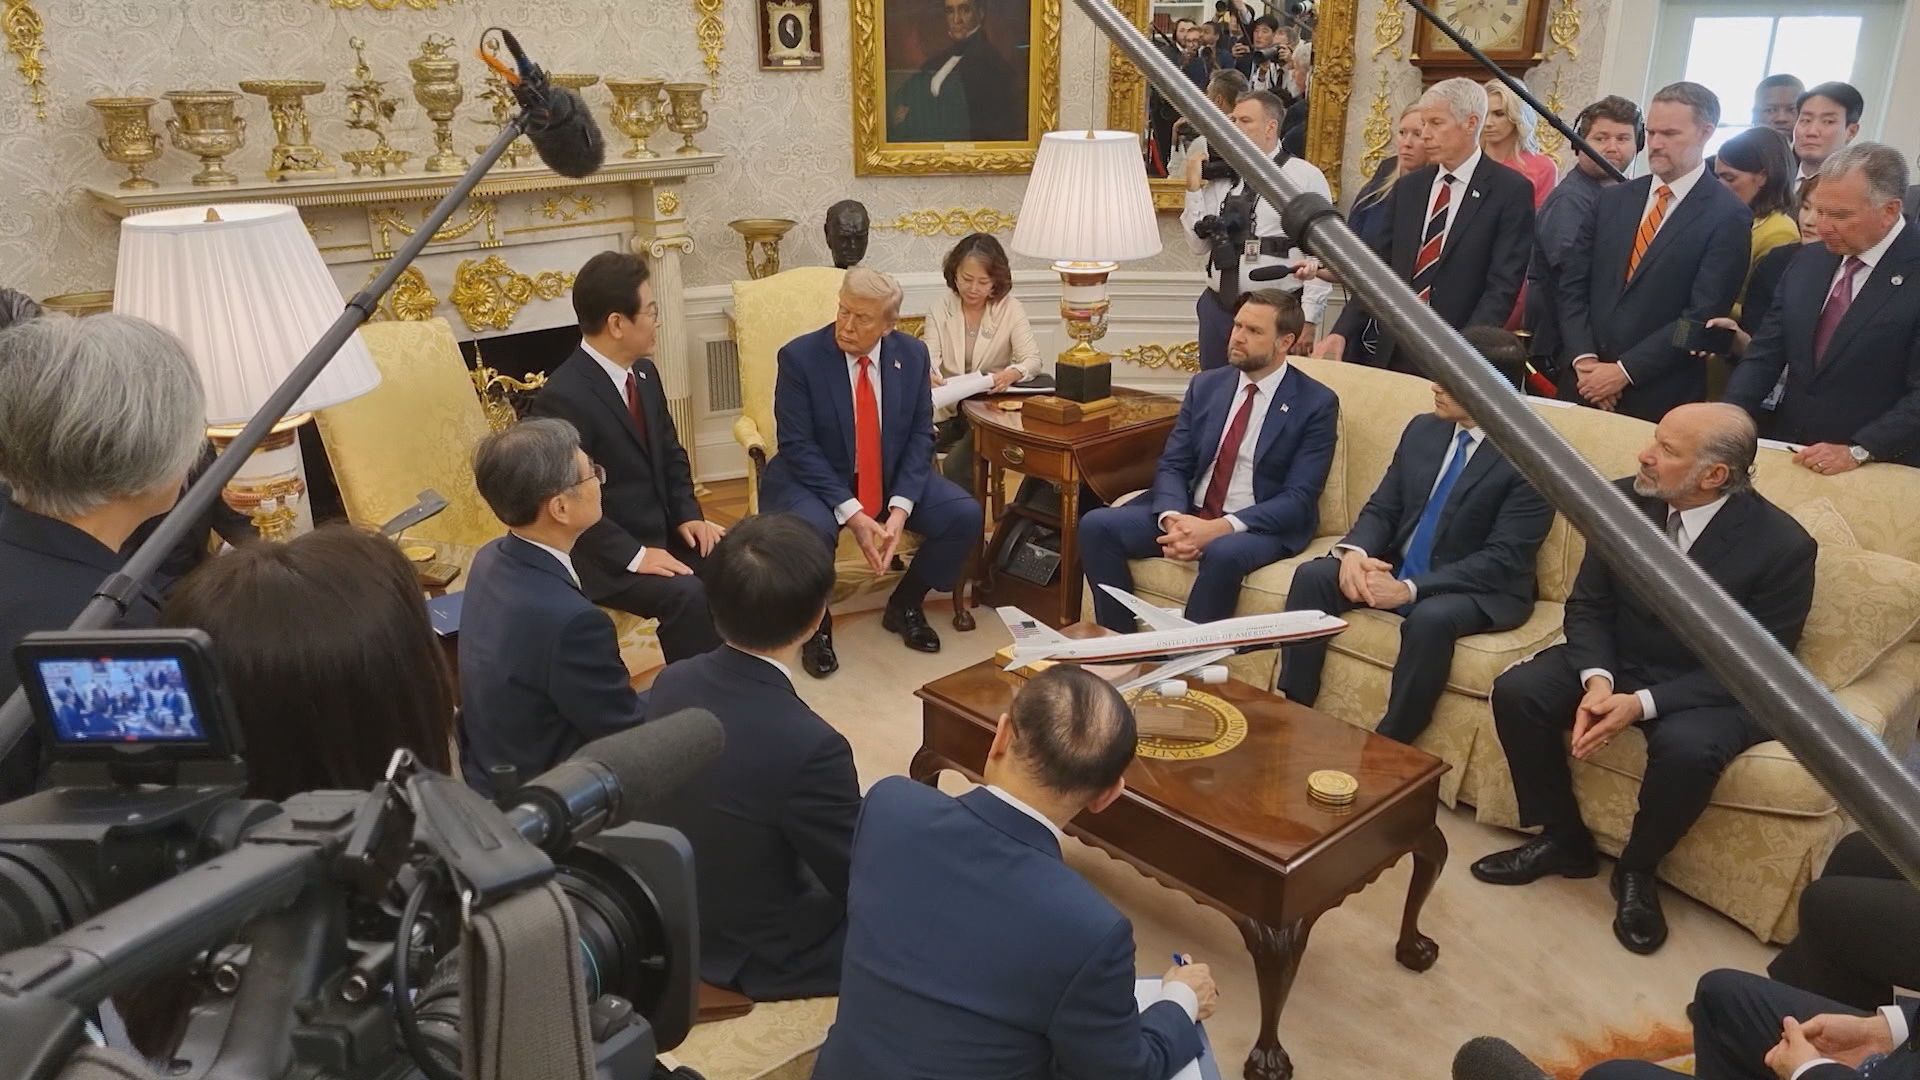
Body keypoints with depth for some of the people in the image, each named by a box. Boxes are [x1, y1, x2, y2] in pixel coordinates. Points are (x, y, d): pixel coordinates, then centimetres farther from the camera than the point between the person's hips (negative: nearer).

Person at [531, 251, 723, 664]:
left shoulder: (643, 373, 5)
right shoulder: (563, 398, -22)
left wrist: (688, 515, -1)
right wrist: (633, 555, -25)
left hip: (661, 531, 8)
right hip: (605, 554, -8)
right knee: (687, 595, -29)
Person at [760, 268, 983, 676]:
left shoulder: (912, 355, -4)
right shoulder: (799, 356, -15)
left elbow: (920, 437, -3)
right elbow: (798, 446, -17)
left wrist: (900, 508, -19)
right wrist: (852, 513, -26)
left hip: (892, 477, 4)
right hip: (815, 477, -4)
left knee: (965, 516, -14)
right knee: (811, 531, -36)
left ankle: (904, 606, 11)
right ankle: (815, 625, -4)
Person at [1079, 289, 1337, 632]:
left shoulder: (1317, 403, -5)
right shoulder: (1206, 385, 9)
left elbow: (1299, 499, -12)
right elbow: (1172, 465, 5)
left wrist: (1219, 528, -25)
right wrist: (1173, 519, -18)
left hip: (1263, 526, -5)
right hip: (1189, 513, 5)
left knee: (1223, 554, -39)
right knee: (1097, 525, -16)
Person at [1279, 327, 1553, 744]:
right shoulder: (1422, 430, 5)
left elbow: (1503, 559, -19)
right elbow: (1382, 509, 8)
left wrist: (1411, 588, -27)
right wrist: (1355, 551, -16)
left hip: (1480, 589, -6)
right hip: (1396, 569, 6)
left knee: (1431, 618, -36)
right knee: (1311, 576, -14)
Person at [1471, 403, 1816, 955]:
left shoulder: (1783, 545, -20)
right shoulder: (1623, 500, -9)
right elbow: (1587, 605, -1)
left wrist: (1643, 703, -27)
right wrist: (1597, 679, -21)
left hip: (1714, 687, -4)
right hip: (1617, 661, 4)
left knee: (1686, 746, -35)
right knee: (1516, 692, -18)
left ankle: (1637, 870, -3)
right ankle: (1563, 838, 3)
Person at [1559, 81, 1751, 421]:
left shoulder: (1729, 216, -5)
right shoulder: (1614, 199, 9)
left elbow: (1703, 315, -12)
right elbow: (1573, 284, 5)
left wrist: (1625, 371, -15)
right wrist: (1584, 360, -7)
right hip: (1586, 386, 4)